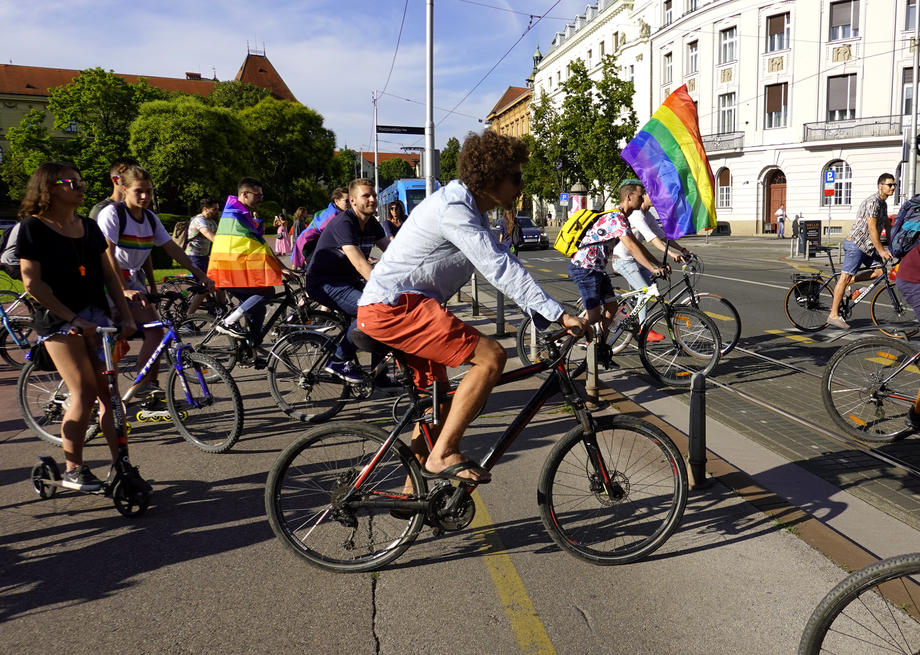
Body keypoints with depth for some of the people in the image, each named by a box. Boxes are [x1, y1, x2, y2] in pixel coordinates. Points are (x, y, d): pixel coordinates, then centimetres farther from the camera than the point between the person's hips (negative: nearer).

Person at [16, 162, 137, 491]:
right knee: (84, 393, -9)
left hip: (96, 318, 5)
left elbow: (109, 274, 13)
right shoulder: (33, 227, -4)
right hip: (59, 321, -5)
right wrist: (73, 318, -15)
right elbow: (32, 282, -10)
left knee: (108, 391, 2)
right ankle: (72, 470, 6)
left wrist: (126, 315, 4)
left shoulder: (89, 226, 13)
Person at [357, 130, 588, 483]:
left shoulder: (470, 209, 14)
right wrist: (560, 315, -27)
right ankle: (443, 455, -13)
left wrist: (549, 317, 7)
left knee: (437, 402, 17)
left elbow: (502, 264, 14)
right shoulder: (454, 208, -19)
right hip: (394, 306, -10)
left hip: (390, 305, 10)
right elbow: (501, 269, -26)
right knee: (490, 357, -19)